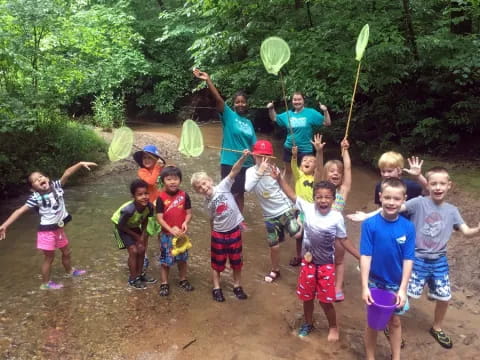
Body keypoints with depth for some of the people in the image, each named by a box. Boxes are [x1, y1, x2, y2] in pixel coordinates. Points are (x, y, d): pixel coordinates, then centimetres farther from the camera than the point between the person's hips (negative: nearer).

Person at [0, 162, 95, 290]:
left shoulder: (56, 186, -8)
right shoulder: (35, 198, -19)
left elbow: (67, 173, -15)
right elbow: (20, 211, -21)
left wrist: (80, 164, -25)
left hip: (59, 228, 6)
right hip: (47, 231, -5)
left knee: (67, 252, 24)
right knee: (49, 257, 7)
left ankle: (70, 270, 51)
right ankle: (45, 283, 26)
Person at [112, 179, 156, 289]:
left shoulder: (150, 206, -27)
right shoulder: (128, 210, -41)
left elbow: (145, 220, -6)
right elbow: (121, 226, -24)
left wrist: (143, 236, -12)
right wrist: (136, 236, -13)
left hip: (134, 226, 5)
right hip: (121, 227, -5)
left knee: (141, 249, 5)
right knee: (133, 251, -9)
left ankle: (140, 274, 27)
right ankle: (132, 279, 9)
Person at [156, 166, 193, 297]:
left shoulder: (184, 195, -7)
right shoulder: (161, 197, -13)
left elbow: (189, 213, -1)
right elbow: (159, 218, -13)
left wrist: (185, 223, -21)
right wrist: (170, 229, -24)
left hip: (181, 233, 3)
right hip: (167, 234, -2)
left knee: (182, 258, 18)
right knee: (165, 260, 8)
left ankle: (183, 280, 36)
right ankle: (164, 283, 25)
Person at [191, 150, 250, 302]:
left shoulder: (223, 187, -12)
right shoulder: (207, 203, -2)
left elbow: (233, 172, -23)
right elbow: (212, 219, 8)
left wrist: (243, 158, -35)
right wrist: (214, 233, 8)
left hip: (234, 230, -1)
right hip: (219, 234, 1)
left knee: (237, 261, 13)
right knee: (217, 262, 12)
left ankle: (237, 286, 33)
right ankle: (216, 288, 30)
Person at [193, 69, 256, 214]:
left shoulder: (248, 122, 9)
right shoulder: (229, 115, -5)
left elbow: (254, 145, 10)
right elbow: (218, 99, -18)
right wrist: (208, 80, -29)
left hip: (245, 163, 5)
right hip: (229, 162, -5)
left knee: (240, 192, 16)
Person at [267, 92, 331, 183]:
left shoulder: (311, 113, -7)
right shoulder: (288, 114, 4)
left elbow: (327, 123, -8)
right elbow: (274, 118, 18)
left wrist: (325, 111, -23)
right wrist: (271, 109, 1)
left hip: (306, 149, -4)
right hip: (289, 148, 4)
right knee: (288, 171, 19)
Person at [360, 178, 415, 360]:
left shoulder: (408, 227, -12)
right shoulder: (370, 224, -18)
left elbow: (408, 260, -9)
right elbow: (365, 256, -16)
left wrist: (402, 289, -12)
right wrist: (364, 287, -18)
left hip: (396, 284, 2)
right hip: (375, 283, -1)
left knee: (395, 321, 18)